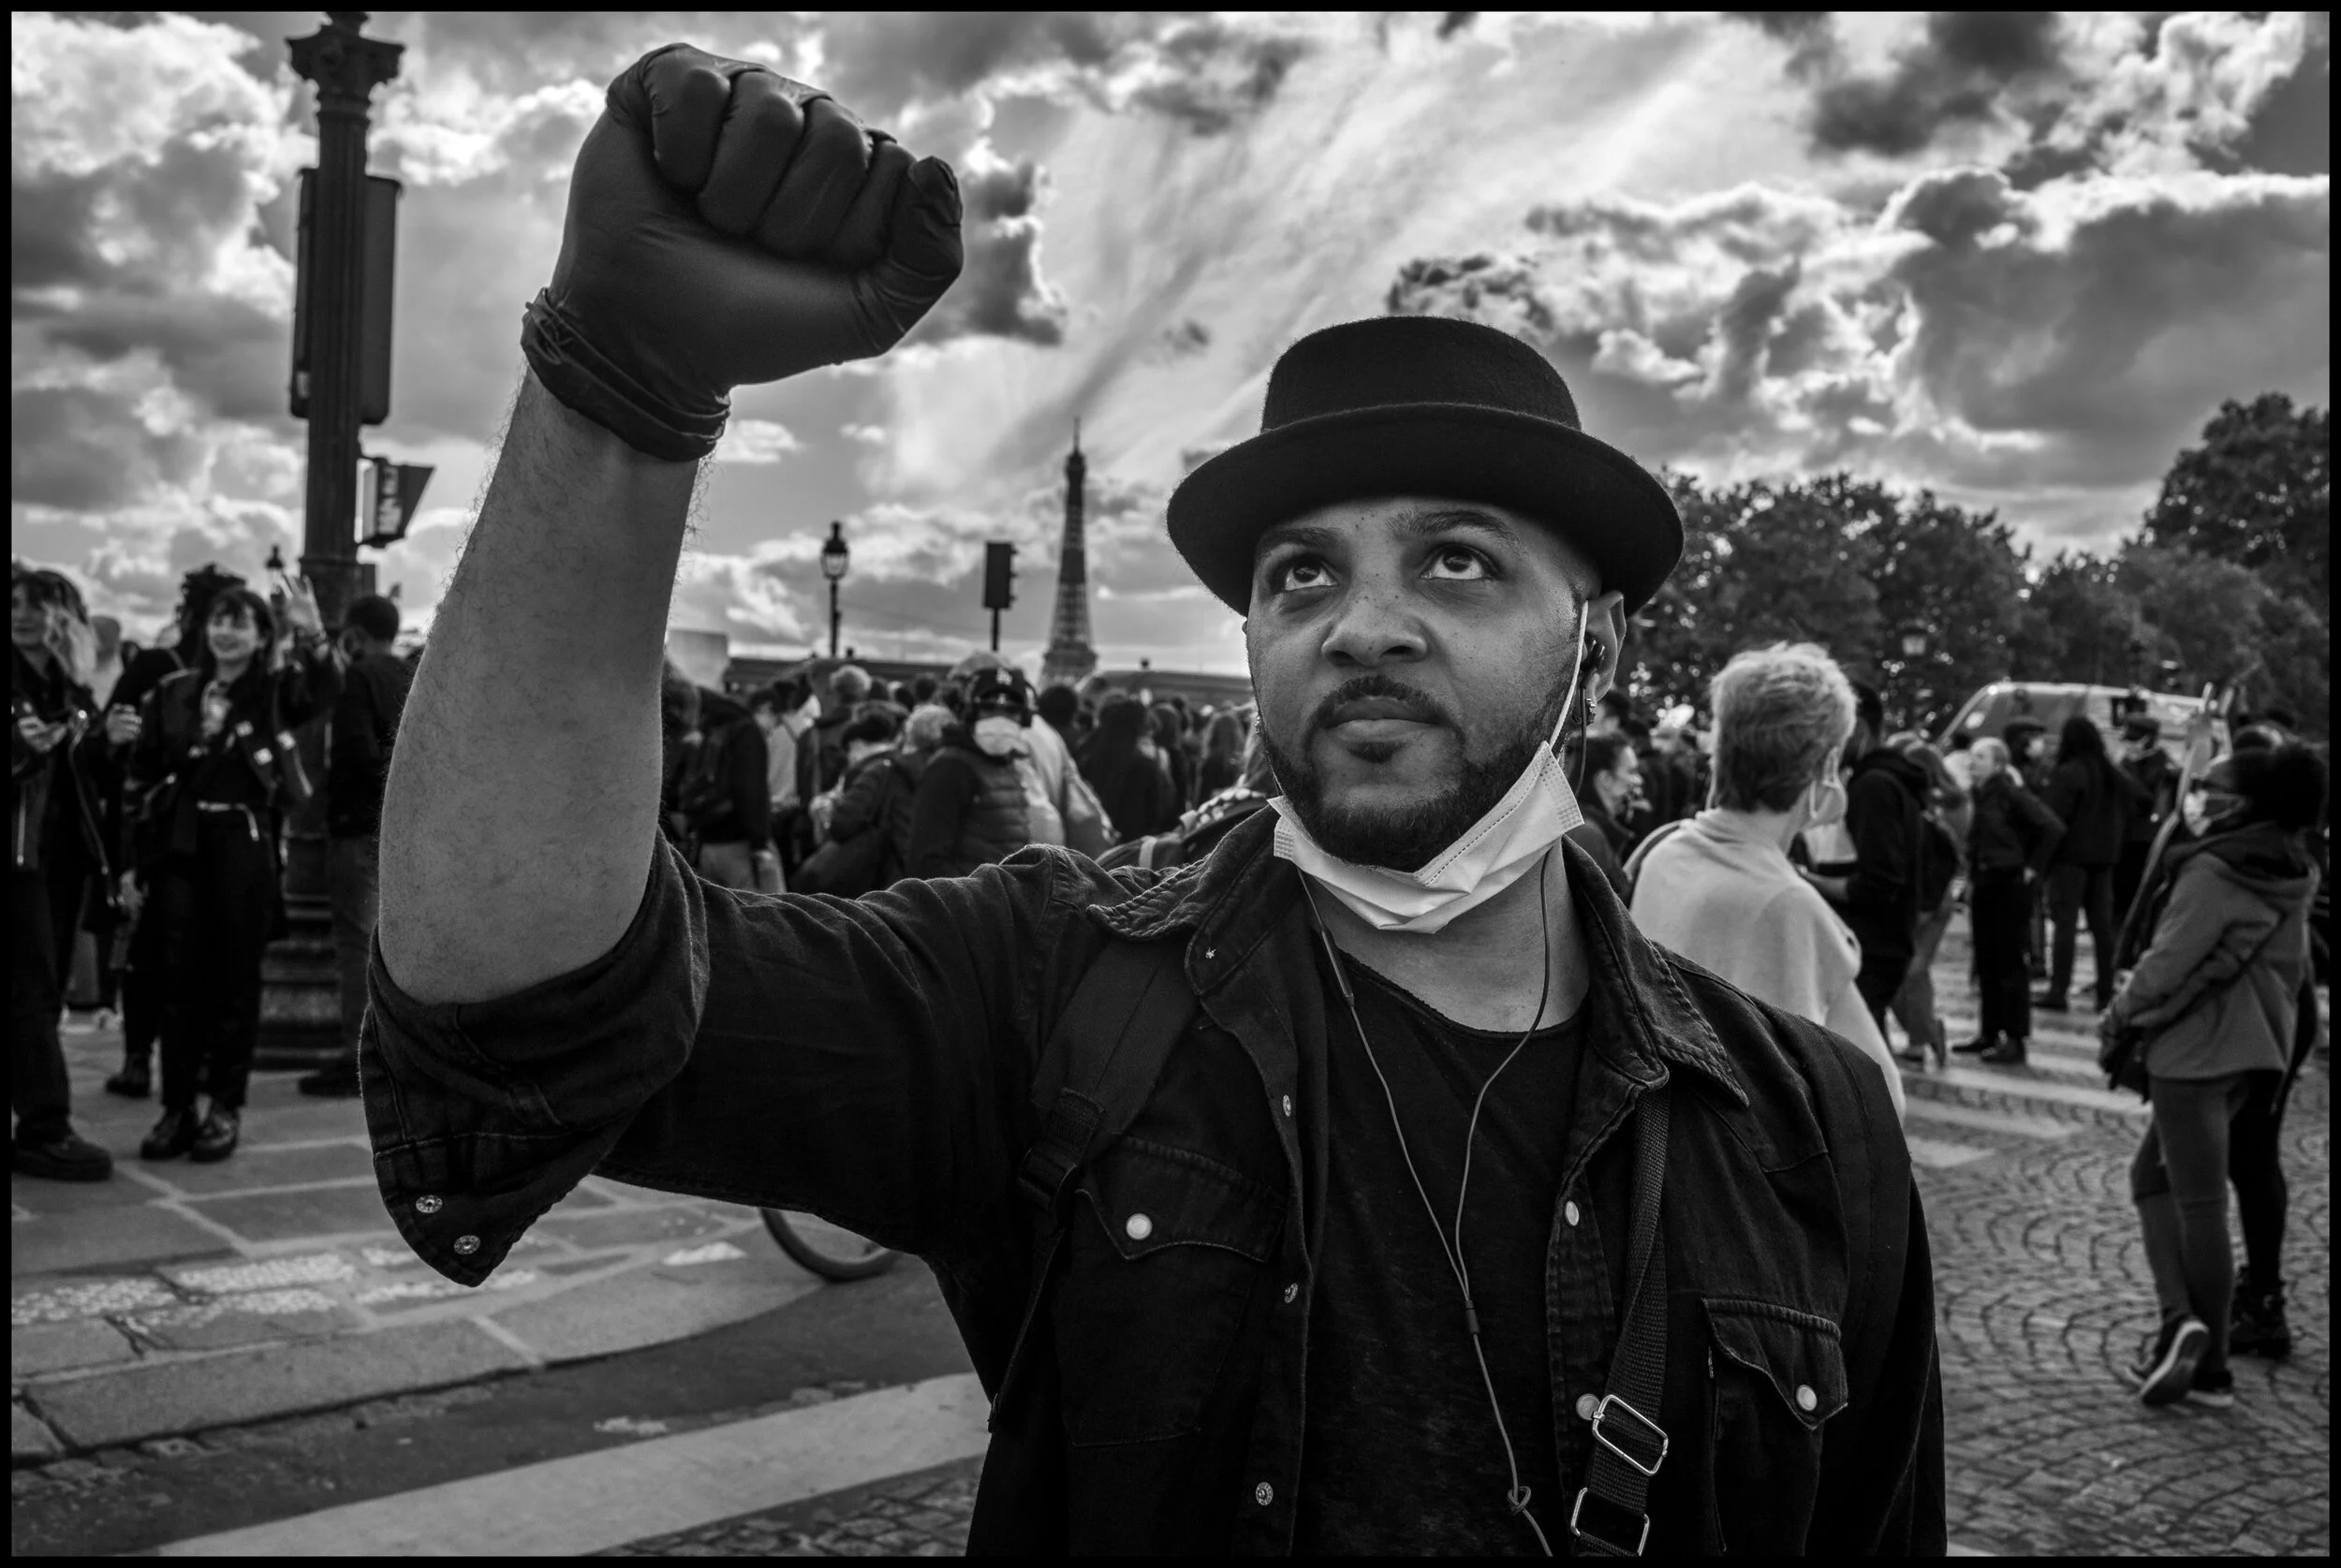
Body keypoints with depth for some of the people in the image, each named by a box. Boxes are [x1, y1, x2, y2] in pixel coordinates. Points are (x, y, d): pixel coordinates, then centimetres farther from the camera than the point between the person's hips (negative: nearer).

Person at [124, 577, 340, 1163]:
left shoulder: (275, 690, 0)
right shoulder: (173, 692, 9)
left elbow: (324, 692, -22)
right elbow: (142, 778, 11)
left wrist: (312, 638, -40)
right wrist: (136, 859, 7)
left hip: (245, 846, -3)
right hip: (179, 846, 3)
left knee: (235, 979, 4)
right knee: (180, 979, 4)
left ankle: (226, 1107, 13)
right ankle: (178, 1108, 11)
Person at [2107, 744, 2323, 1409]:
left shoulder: (2212, 871, -17)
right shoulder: (2290, 876, 9)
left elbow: (2170, 961, -19)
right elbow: (2292, 964, 13)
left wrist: (2124, 1009, -1)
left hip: (2196, 1049, -9)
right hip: (2255, 1046, 9)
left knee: (2200, 1203, -3)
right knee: (2152, 1174, 17)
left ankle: (2206, 1360, 1)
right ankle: (2181, 1323, 10)